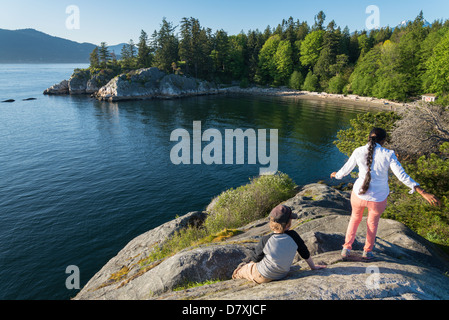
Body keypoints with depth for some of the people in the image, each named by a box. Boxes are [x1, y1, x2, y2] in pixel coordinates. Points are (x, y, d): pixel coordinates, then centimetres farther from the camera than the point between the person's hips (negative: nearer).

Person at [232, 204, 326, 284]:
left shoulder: (265, 240, -26)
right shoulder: (293, 236, -20)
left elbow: (255, 259, -12)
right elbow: (305, 253, -5)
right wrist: (313, 266, 12)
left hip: (261, 277, -4)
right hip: (281, 275, 4)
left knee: (241, 270, 26)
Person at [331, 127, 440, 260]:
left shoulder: (358, 152, -10)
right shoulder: (388, 155, -14)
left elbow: (345, 170, 3)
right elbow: (402, 176, -19)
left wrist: (336, 175, 24)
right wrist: (424, 193, -17)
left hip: (359, 194, 1)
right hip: (378, 199, -1)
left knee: (355, 218, 31)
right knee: (373, 222, 29)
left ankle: (347, 248, 30)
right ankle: (367, 251, 45)